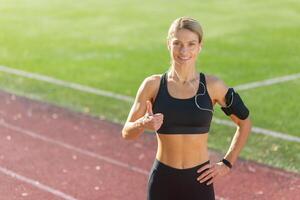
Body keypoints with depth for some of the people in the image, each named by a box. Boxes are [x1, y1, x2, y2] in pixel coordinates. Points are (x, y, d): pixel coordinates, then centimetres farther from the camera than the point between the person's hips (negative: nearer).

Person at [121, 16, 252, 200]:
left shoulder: (212, 86, -4)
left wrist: (227, 164, 4)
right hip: (163, 181, 1)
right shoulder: (153, 85, -3)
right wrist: (144, 124, -22)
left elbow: (244, 123, 9)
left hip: (199, 180, 0)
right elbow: (127, 133, -1)